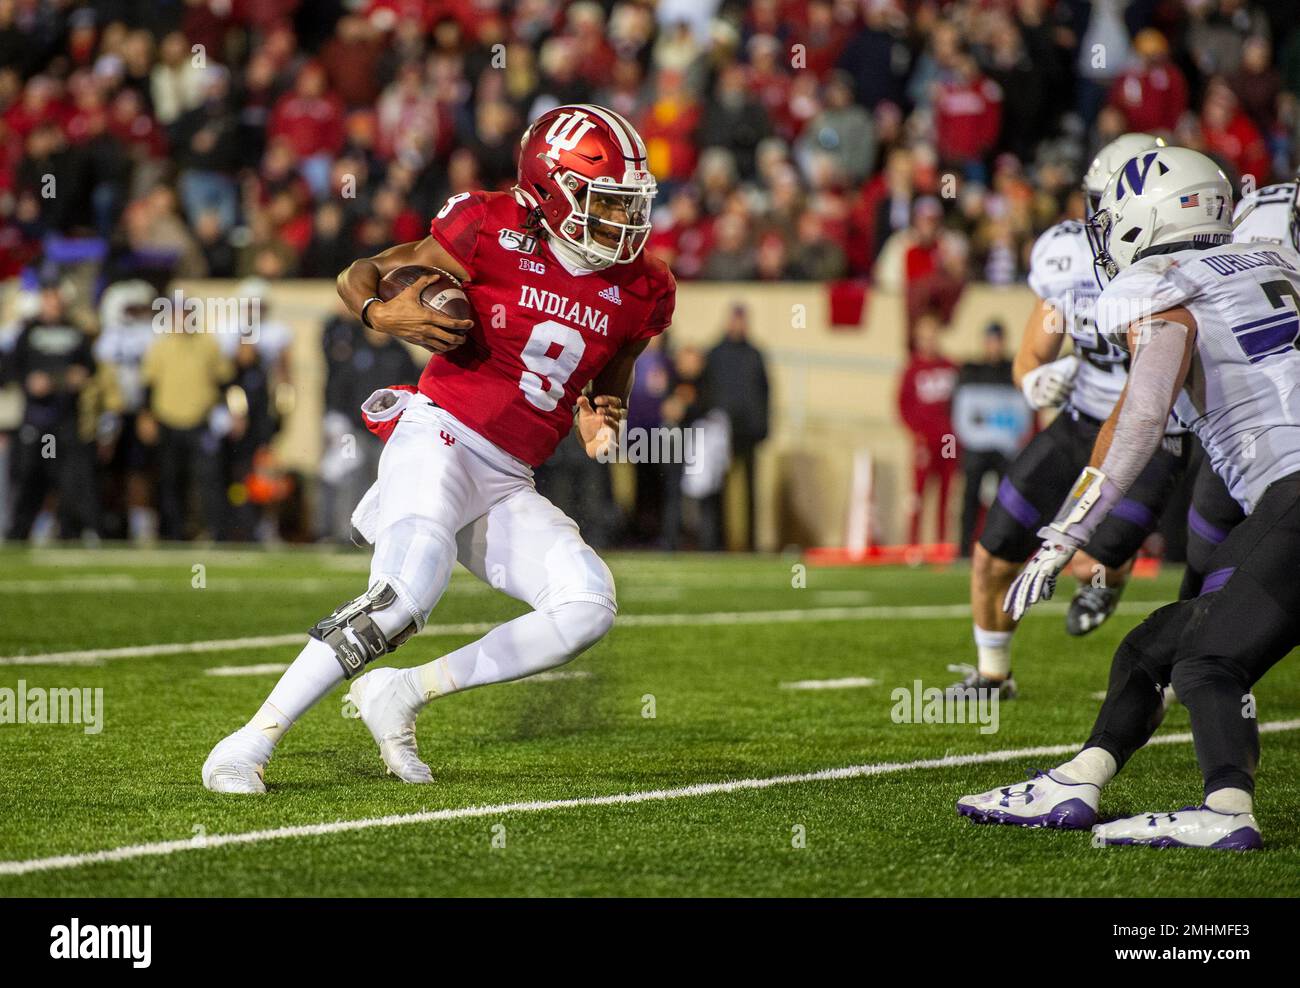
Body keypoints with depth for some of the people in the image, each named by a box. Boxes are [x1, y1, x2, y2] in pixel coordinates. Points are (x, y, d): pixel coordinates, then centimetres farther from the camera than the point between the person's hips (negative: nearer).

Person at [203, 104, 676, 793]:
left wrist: (601, 421, 4)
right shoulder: (492, 233, -7)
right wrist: (383, 313, -20)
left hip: (507, 487, 6)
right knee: (407, 590, -30)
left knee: (588, 607, -15)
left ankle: (401, 694, -3)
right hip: (439, 436, -6)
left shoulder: (637, 292, 7)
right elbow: (357, 276, 3)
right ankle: (251, 743, -21)